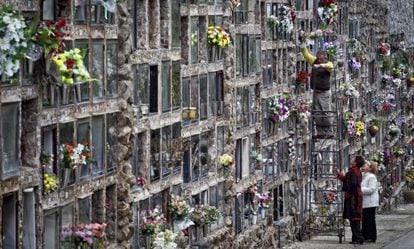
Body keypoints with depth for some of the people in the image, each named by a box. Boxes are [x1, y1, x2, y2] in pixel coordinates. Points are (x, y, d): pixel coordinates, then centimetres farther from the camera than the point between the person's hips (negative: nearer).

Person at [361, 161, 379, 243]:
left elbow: (371, 189, -20)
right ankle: (365, 236, 18)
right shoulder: (363, 176, 16)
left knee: (370, 220, -5)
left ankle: (372, 237, -1)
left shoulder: (372, 177, -11)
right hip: (364, 202, 9)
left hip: (370, 203, -9)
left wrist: (360, 189, -21)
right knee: (364, 220, 12)